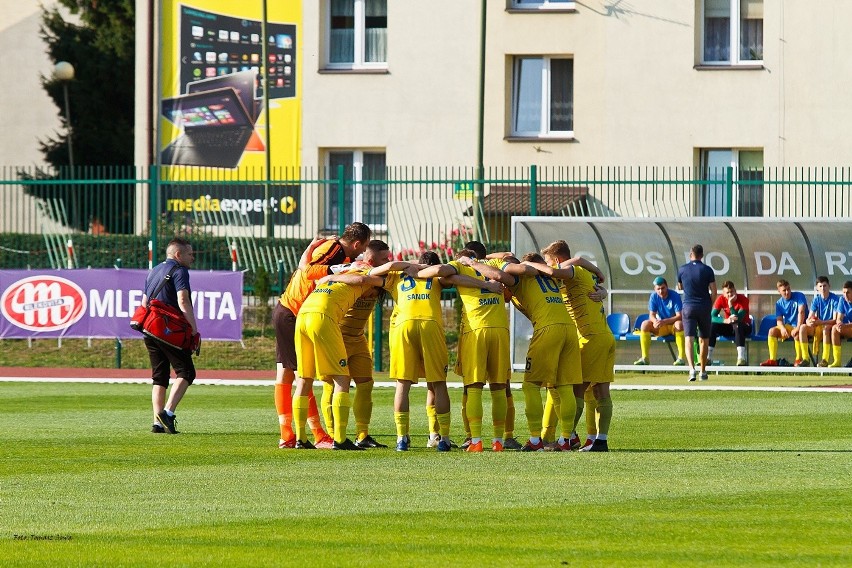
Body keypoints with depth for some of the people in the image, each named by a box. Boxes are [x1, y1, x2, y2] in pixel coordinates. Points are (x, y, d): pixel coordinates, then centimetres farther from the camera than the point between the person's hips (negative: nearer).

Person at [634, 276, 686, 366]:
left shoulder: (675, 296, -16)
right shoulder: (654, 296, -5)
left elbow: (679, 316, -22)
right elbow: (651, 315, -6)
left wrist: (664, 321, -35)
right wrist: (655, 321, -31)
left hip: (674, 326, -4)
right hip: (661, 328, 4)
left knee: (679, 324, -37)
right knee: (645, 324, -21)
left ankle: (681, 357, -38)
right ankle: (645, 358, -23)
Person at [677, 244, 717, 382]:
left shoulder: (682, 270, 1)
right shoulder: (707, 270, -3)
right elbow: (714, 292, -3)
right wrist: (709, 306, 11)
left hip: (688, 307, 0)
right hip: (704, 307, 0)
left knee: (689, 340, -8)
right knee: (704, 340, 14)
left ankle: (692, 369, -28)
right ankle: (703, 371, 20)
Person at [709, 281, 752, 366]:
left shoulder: (743, 300, -22)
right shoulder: (721, 299, -12)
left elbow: (738, 319, -32)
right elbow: (712, 317, -22)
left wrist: (730, 305, -38)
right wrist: (725, 320, -39)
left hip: (744, 327, -4)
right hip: (729, 327, 4)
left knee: (737, 325, -39)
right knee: (712, 326, -23)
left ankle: (742, 358, -46)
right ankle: (708, 357, -22)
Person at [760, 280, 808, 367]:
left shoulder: (799, 296, -8)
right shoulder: (779, 303, 5)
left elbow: (801, 312, -19)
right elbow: (779, 320, -1)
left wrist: (798, 328, -30)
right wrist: (782, 328, -25)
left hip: (801, 325, -5)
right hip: (788, 327, 5)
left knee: (797, 334, -37)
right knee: (772, 331, -18)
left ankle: (799, 360, -21)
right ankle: (772, 360, -22)